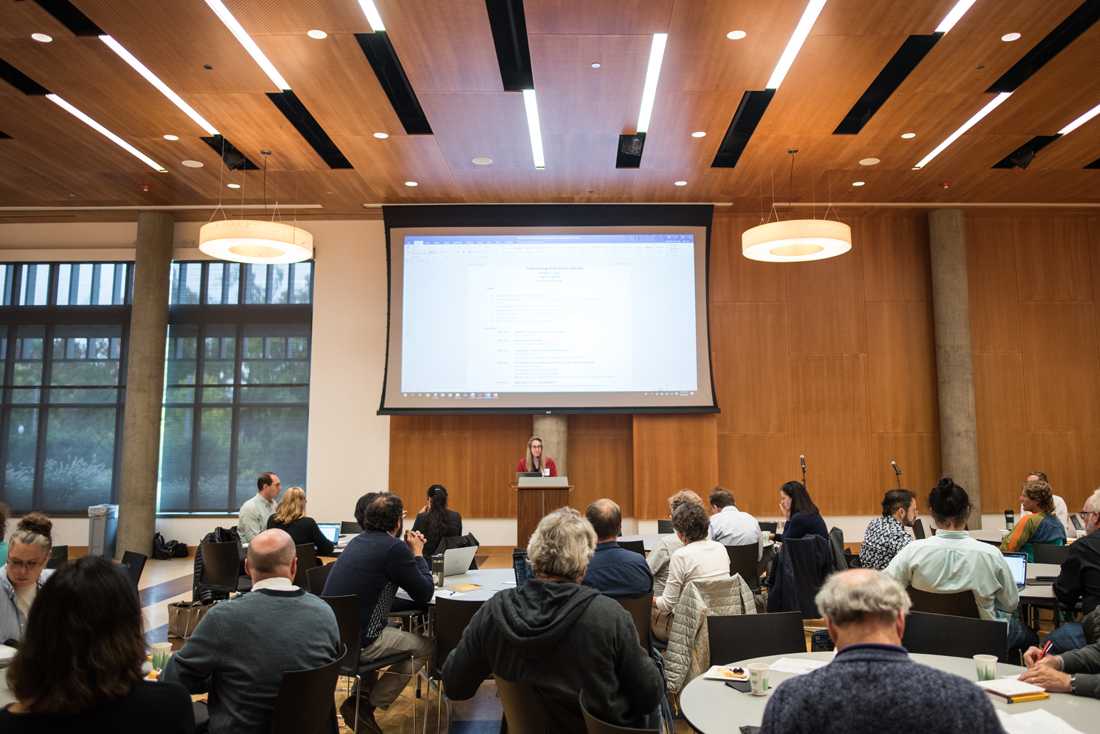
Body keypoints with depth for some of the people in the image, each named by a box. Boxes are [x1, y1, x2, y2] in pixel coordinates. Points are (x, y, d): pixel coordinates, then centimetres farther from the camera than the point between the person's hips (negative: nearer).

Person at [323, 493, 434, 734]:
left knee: (391, 630, 33)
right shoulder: (395, 547, -15)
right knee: (425, 645, 10)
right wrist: (418, 554, 5)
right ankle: (367, 706, 8)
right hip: (356, 643, -8)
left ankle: (359, 696, 23)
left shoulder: (359, 540, 9)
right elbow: (425, 594, -6)